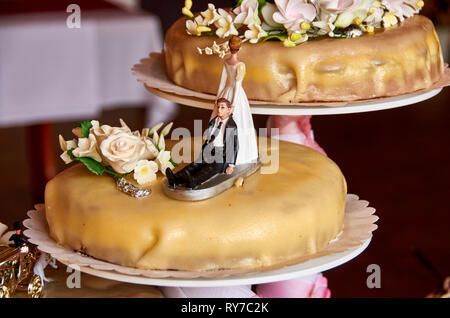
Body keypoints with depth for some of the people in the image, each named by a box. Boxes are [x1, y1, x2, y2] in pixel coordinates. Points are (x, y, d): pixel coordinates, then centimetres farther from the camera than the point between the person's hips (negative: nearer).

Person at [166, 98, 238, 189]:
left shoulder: (232, 126, 0)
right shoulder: (212, 122, 18)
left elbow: (234, 146, -2)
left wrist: (231, 165, -7)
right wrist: (202, 156, 16)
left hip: (221, 158, -6)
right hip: (208, 155, 6)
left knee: (209, 170, -34)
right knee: (194, 166, -21)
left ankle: (193, 182, -63)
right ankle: (176, 179, -46)